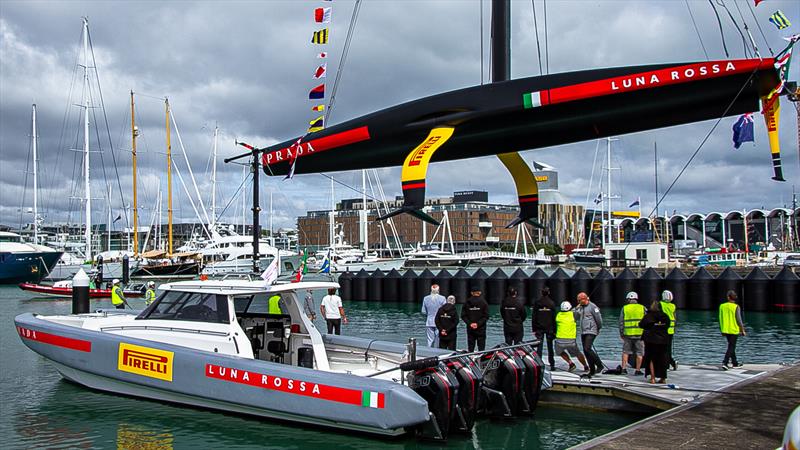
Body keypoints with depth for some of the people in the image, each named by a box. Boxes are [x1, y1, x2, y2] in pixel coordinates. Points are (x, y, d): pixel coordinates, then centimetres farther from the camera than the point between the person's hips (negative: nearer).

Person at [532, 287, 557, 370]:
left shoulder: (537, 303, -2)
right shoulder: (551, 303, -3)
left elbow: (534, 317, -1)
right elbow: (554, 318, -2)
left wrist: (534, 329, 4)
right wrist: (554, 330, 3)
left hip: (539, 328, 0)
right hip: (549, 328, 0)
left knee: (539, 346, 1)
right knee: (550, 347, 7)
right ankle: (552, 365, 10)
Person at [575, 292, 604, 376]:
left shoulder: (592, 307, -10)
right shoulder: (581, 307, 14)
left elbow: (598, 318, -10)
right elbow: (576, 318, 14)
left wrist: (599, 328, 0)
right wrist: (577, 309, 0)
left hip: (591, 332, -8)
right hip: (583, 332, 8)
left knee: (587, 349, -19)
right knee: (586, 351, 6)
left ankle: (599, 365, -7)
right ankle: (592, 370, 12)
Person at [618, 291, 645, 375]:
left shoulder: (624, 308, 3)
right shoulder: (642, 308, 3)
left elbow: (621, 322, 3)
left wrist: (621, 333, 11)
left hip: (628, 334, 1)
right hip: (640, 334, -1)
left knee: (626, 351, 13)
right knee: (639, 353, 7)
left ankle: (624, 368, 8)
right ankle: (638, 370, 6)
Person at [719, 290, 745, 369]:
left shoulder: (722, 306, -1)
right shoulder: (736, 307, -13)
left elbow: (721, 319, 5)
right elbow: (739, 320, -13)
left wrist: (722, 330, 16)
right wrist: (743, 330, -2)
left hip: (725, 330, 5)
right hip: (734, 330, -5)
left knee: (731, 346, 18)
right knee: (731, 347, 0)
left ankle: (735, 363, 28)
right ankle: (725, 363, -13)